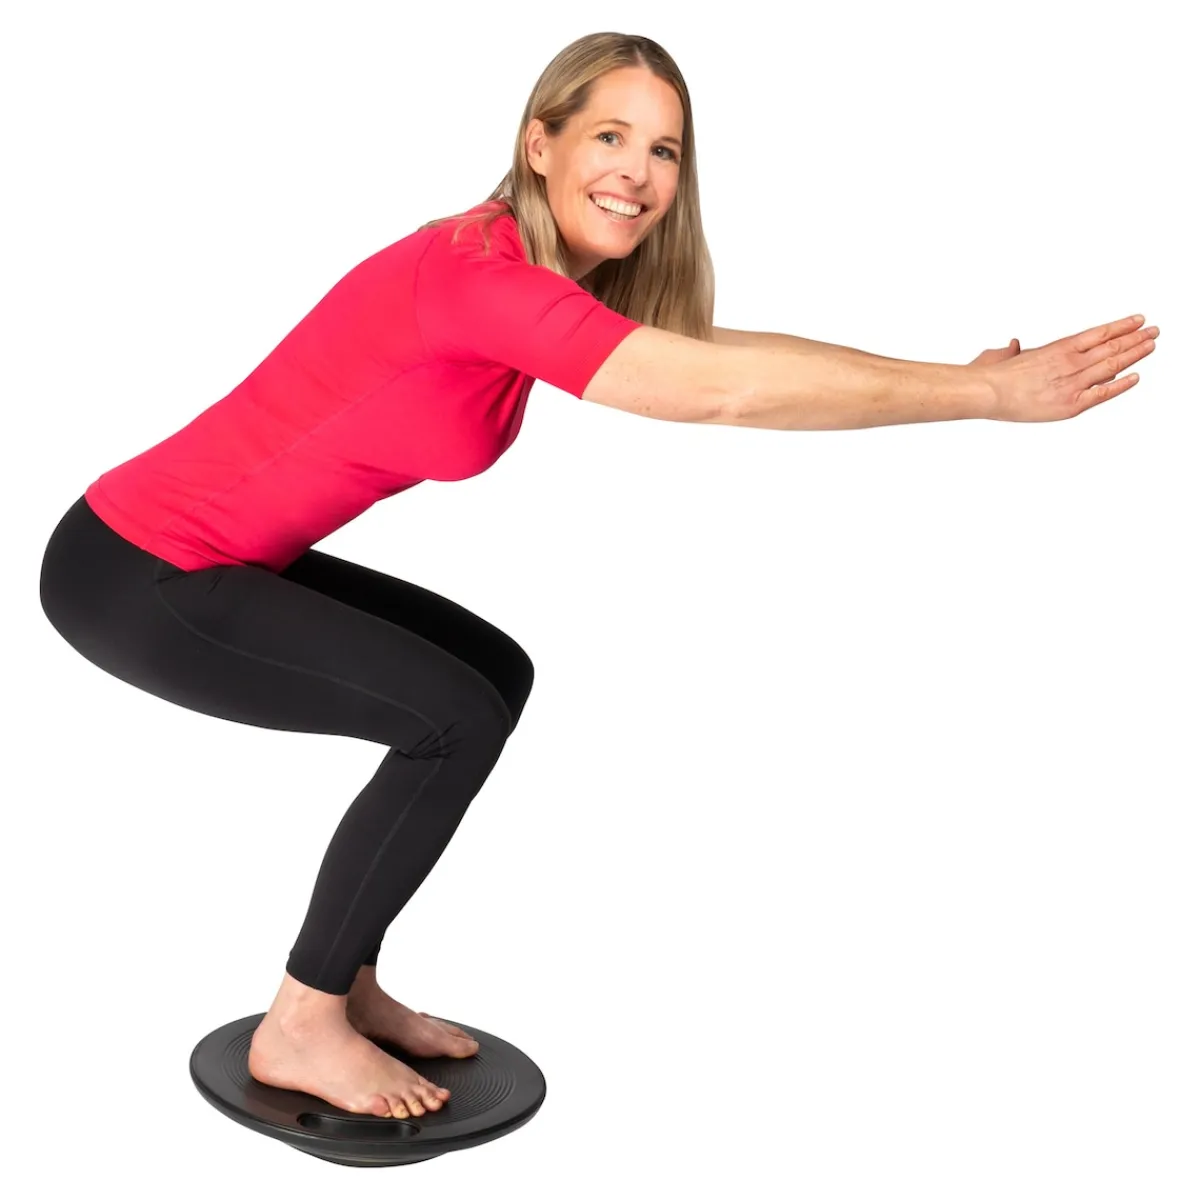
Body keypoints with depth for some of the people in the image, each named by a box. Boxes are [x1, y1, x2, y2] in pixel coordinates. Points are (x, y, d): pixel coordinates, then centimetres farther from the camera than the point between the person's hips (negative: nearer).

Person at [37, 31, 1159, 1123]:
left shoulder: (534, 278, 3)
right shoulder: (477, 274, -26)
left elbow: (709, 349, 7)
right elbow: (721, 391, -32)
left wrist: (961, 375, 3)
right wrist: (991, 393, -26)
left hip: (226, 558, 10)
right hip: (132, 574, -10)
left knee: (493, 673, 11)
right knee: (453, 714, -14)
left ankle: (343, 981, 20)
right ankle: (299, 1029, 4)